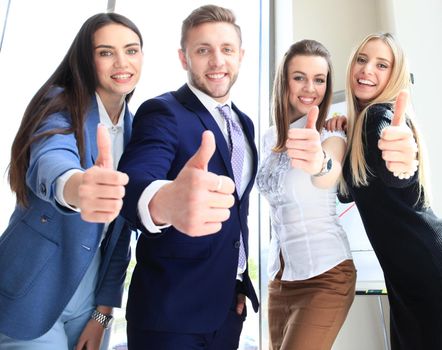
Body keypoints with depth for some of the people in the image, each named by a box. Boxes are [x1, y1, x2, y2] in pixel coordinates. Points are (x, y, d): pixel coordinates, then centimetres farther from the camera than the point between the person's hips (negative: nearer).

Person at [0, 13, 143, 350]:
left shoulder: (135, 128, 2)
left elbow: (122, 221, 2)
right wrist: (76, 188, -60)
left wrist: (103, 311, 1)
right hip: (32, 294, -5)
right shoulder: (62, 107, -13)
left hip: (91, 291, 5)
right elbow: (49, 160, -36)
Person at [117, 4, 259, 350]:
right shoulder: (163, 112, -14)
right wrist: (164, 202, -55)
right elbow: (134, 181, -33)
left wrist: (241, 281, 11)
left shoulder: (244, 123, 7)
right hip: (171, 308, -6)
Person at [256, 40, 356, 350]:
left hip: (325, 275, -5)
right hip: (280, 275, 5)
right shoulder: (270, 137, 5)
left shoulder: (332, 135, -12)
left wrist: (318, 162, -57)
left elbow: (330, 176, -35)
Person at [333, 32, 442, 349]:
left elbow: (392, 172, -38)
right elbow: (349, 191, 13)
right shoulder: (361, 120, 10)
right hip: (405, 267, 9)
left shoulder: (381, 114, -15)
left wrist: (403, 163, -60)